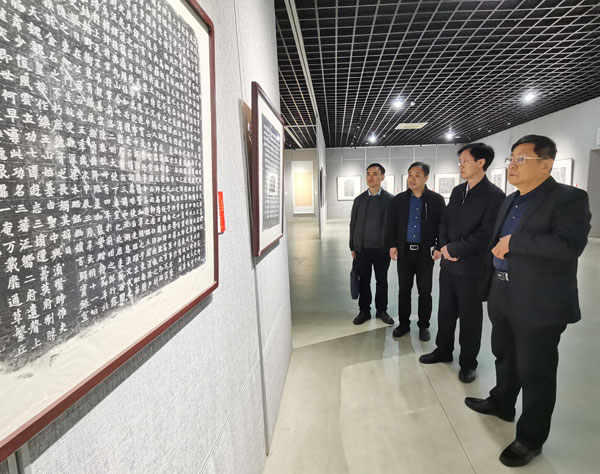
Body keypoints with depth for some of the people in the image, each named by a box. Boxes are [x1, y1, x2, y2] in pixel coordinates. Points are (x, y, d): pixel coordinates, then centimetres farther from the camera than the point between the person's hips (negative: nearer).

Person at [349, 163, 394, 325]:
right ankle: (364, 311, 23)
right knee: (364, 281, 8)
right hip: (362, 248, 2)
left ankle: (381, 310, 26)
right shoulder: (359, 200, 5)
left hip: (382, 249, -1)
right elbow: (353, 224, 8)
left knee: (382, 281, 10)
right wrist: (352, 247, 6)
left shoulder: (390, 200, -1)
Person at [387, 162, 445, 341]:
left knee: (425, 291, 9)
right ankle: (403, 323, 24)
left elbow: (443, 225, 0)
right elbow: (391, 224, 7)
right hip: (404, 251, 2)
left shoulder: (436, 200, -1)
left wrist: (439, 247, -8)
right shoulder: (398, 200, 5)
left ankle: (424, 326, 24)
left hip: (425, 252, -2)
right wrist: (393, 245, -1)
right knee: (403, 290, 10)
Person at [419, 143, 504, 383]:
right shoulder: (458, 191, 9)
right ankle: (443, 350, 35)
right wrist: (444, 247, -4)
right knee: (445, 311, 17)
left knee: (470, 317, 9)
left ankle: (468, 362, 26)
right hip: (449, 264, 6)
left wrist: (453, 249, -14)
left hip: (472, 266, -6)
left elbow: (486, 234, -19)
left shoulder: (494, 195, -13)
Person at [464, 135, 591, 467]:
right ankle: (501, 403, 47)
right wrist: (498, 248, 2)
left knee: (535, 372, 7)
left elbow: (570, 244, -28)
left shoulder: (570, 199, -13)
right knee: (505, 357, 24)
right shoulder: (509, 201, 11)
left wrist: (513, 243, -23)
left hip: (540, 304, -7)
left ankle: (530, 438, 26)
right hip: (503, 298, 8)